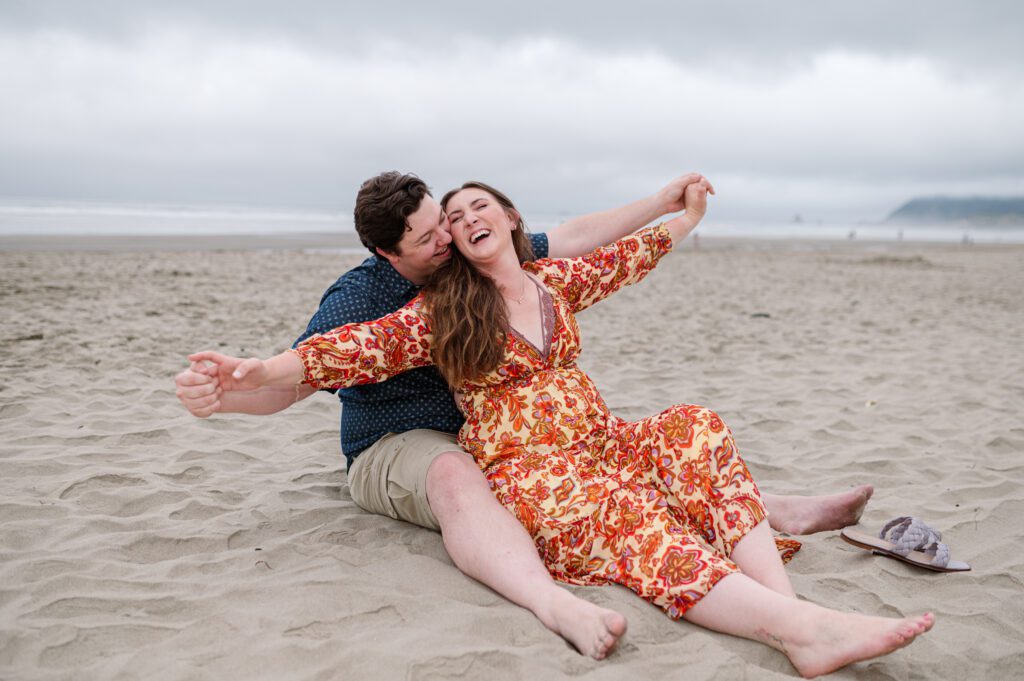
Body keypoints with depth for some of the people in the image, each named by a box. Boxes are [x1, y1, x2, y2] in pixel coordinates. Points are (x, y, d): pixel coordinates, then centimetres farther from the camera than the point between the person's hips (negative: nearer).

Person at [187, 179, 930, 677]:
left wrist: (687, 216, 47)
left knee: (694, 429, -23)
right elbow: (366, 346, -5)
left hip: (600, 442, 5)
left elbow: (624, 258, 34)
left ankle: (784, 599, -36)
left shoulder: (555, 281, 18)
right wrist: (269, 369, -19)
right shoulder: (442, 311, 6)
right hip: (524, 468, -5)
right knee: (624, 517, -34)